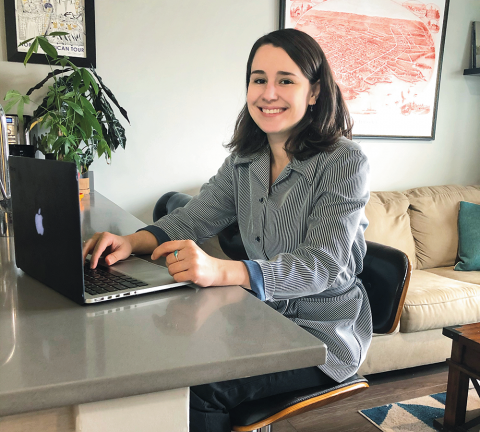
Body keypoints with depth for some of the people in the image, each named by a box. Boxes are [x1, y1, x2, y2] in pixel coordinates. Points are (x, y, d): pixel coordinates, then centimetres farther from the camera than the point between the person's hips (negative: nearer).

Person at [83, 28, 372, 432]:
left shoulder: (345, 161, -15)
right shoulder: (245, 160, 4)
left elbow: (323, 264, -25)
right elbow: (192, 218, 3)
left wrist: (222, 271, -41)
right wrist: (131, 242, -19)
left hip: (323, 334, -5)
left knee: (202, 387, -22)